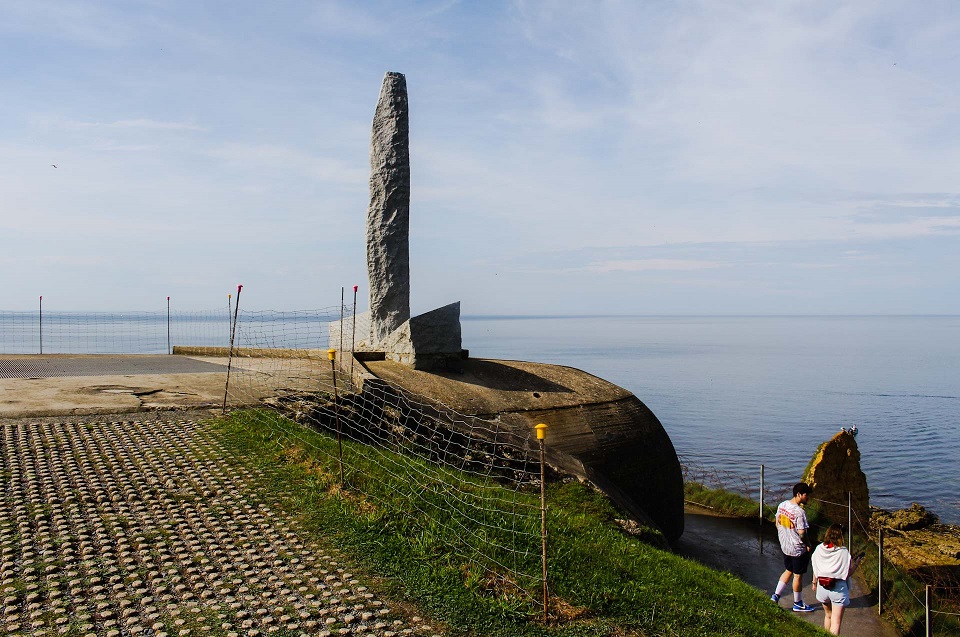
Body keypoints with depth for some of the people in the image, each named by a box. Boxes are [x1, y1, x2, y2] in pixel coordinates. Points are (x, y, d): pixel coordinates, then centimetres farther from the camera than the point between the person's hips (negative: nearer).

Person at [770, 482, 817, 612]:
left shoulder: (782, 505, -2)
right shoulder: (799, 512, -26)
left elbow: (778, 524, 8)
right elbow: (802, 534, -24)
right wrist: (808, 545, -7)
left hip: (785, 546, 7)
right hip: (798, 549, -7)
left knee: (788, 571, 23)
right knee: (798, 575, 9)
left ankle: (776, 595, 22)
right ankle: (798, 604, 24)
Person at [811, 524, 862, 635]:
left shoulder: (819, 549, -4)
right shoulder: (843, 552, -15)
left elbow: (815, 569, 4)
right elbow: (848, 573, -11)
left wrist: (814, 583, 20)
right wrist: (856, 564, 6)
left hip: (822, 587, 4)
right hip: (838, 588, -4)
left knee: (828, 615, 25)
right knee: (836, 622, 0)